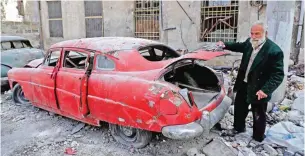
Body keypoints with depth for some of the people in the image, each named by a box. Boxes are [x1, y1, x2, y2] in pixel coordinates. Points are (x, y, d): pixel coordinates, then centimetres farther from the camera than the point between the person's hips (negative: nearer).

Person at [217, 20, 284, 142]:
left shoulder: (275, 51, -24)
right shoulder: (249, 43, -4)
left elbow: (278, 75, -24)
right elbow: (240, 46, 20)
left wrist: (266, 90, -36)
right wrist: (226, 45, 6)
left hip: (258, 89, -6)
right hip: (243, 84, 6)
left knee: (259, 116, 13)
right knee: (239, 108, 23)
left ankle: (258, 138, 36)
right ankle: (239, 127, 48)